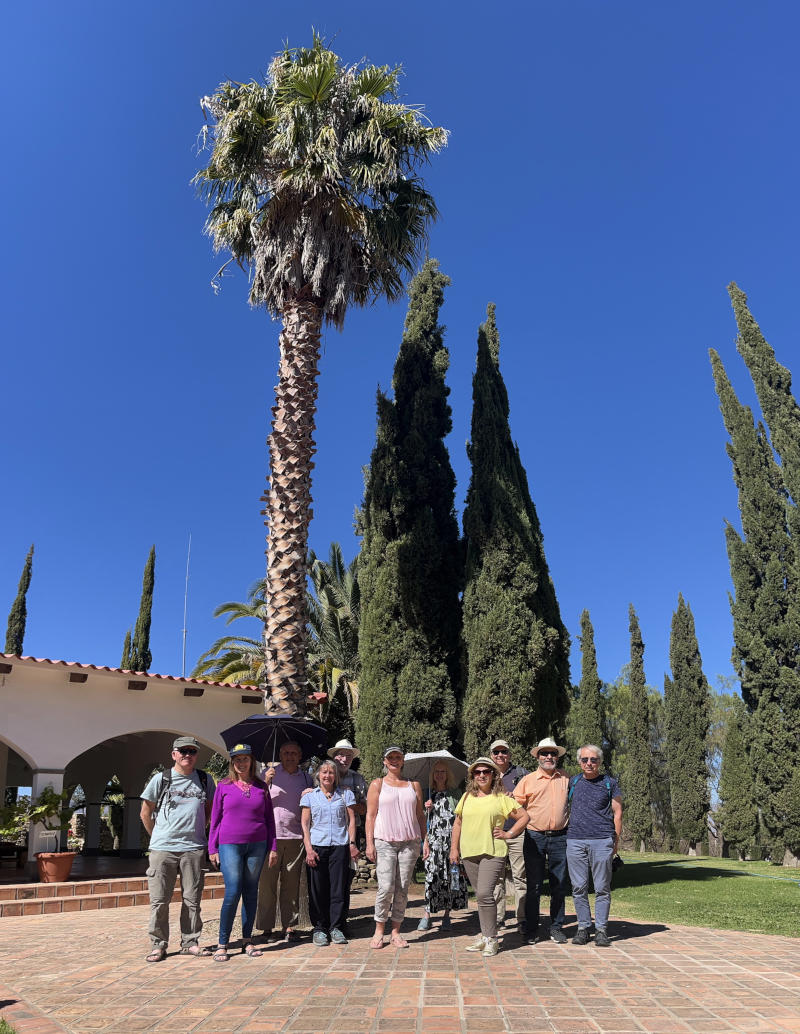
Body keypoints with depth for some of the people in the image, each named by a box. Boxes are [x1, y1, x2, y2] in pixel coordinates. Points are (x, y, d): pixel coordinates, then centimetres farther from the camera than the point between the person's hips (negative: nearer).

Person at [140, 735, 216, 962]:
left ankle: (190, 942, 19)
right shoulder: (161, 779, 1)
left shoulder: (205, 780, 8)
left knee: (192, 899, 7)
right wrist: (158, 837, 10)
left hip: (194, 848, 2)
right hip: (163, 849, -2)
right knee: (159, 900, 2)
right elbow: (145, 813, 9)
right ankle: (158, 945, 16)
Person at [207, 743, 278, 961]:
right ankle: (222, 944, 3)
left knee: (251, 892, 7)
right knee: (233, 892, -9)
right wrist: (212, 849, 2)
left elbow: (269, 818, 11)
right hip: (230, 845, -2)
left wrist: (273, 847, 7)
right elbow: (215, 818, 6)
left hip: (257, 845, 2)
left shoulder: (261, 786, 6)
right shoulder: (224, 786, 2)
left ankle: (247, 940, 19)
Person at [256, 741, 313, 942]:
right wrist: (265, 782, -14)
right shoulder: (269, 773, 6)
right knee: (267, 882, -1)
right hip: (270, 835, -2)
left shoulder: (306, 778, 13)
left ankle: (289, 925, 16)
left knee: (291, 883, 7)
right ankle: (267, 927, 9)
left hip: (296, 837, 2)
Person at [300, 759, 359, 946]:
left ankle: (336, 928, 12)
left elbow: (351, 819, 10)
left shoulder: (345, 794, 11)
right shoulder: (310, 796, 8)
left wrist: (352, 843, 0)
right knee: (318, 889, 1)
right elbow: (305, 824, 5)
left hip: (340, 846, 0)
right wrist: (308, 849, -5)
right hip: (317, 846, 0)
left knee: (338, 888, 0)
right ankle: (319, 928, 13)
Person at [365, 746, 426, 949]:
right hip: (385, 841, -2)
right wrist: (369, 843, -5)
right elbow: (370, 815, 2)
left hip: (409, 842, 3)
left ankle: (396, 932, 14)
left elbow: (420, 815, 15)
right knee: (386, 887, -10)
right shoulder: (377, 784, 7)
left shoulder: (413, 785, 14)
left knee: (402, 889, 3)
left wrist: (425, 841, 8)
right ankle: (379, 931, 6)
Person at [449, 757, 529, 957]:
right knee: (480, 895, 11)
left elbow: (524, 816, 4)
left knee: (484, 893, -14)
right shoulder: (467, 797, 12)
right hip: (469, 853, 5)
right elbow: (457, 824, 18)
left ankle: (491, 939, -1)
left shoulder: (501, 798, 0)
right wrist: (454, 848, 12)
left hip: (493, 852, -5)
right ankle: (485, 936, 21)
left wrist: (509, 834, -2)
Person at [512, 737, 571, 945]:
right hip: (534, 837, -2)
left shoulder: (566, 779, 9)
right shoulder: (527, 780, 2)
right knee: (534, 886, 3)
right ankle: (531, 930, 15)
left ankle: (557, 927, 21)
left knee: (559, 885, 8)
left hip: (560, 837, 2)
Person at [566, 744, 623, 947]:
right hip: (575, 840, 2)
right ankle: (583, 927, 15)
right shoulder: (572, 782, 11)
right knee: (579, 888, 5)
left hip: (602, 841, -2)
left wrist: (616, 840, 3)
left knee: (602, 888, 2)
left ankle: (601, 929, 11)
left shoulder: (610, 783, 6)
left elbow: (617, 813, 8)